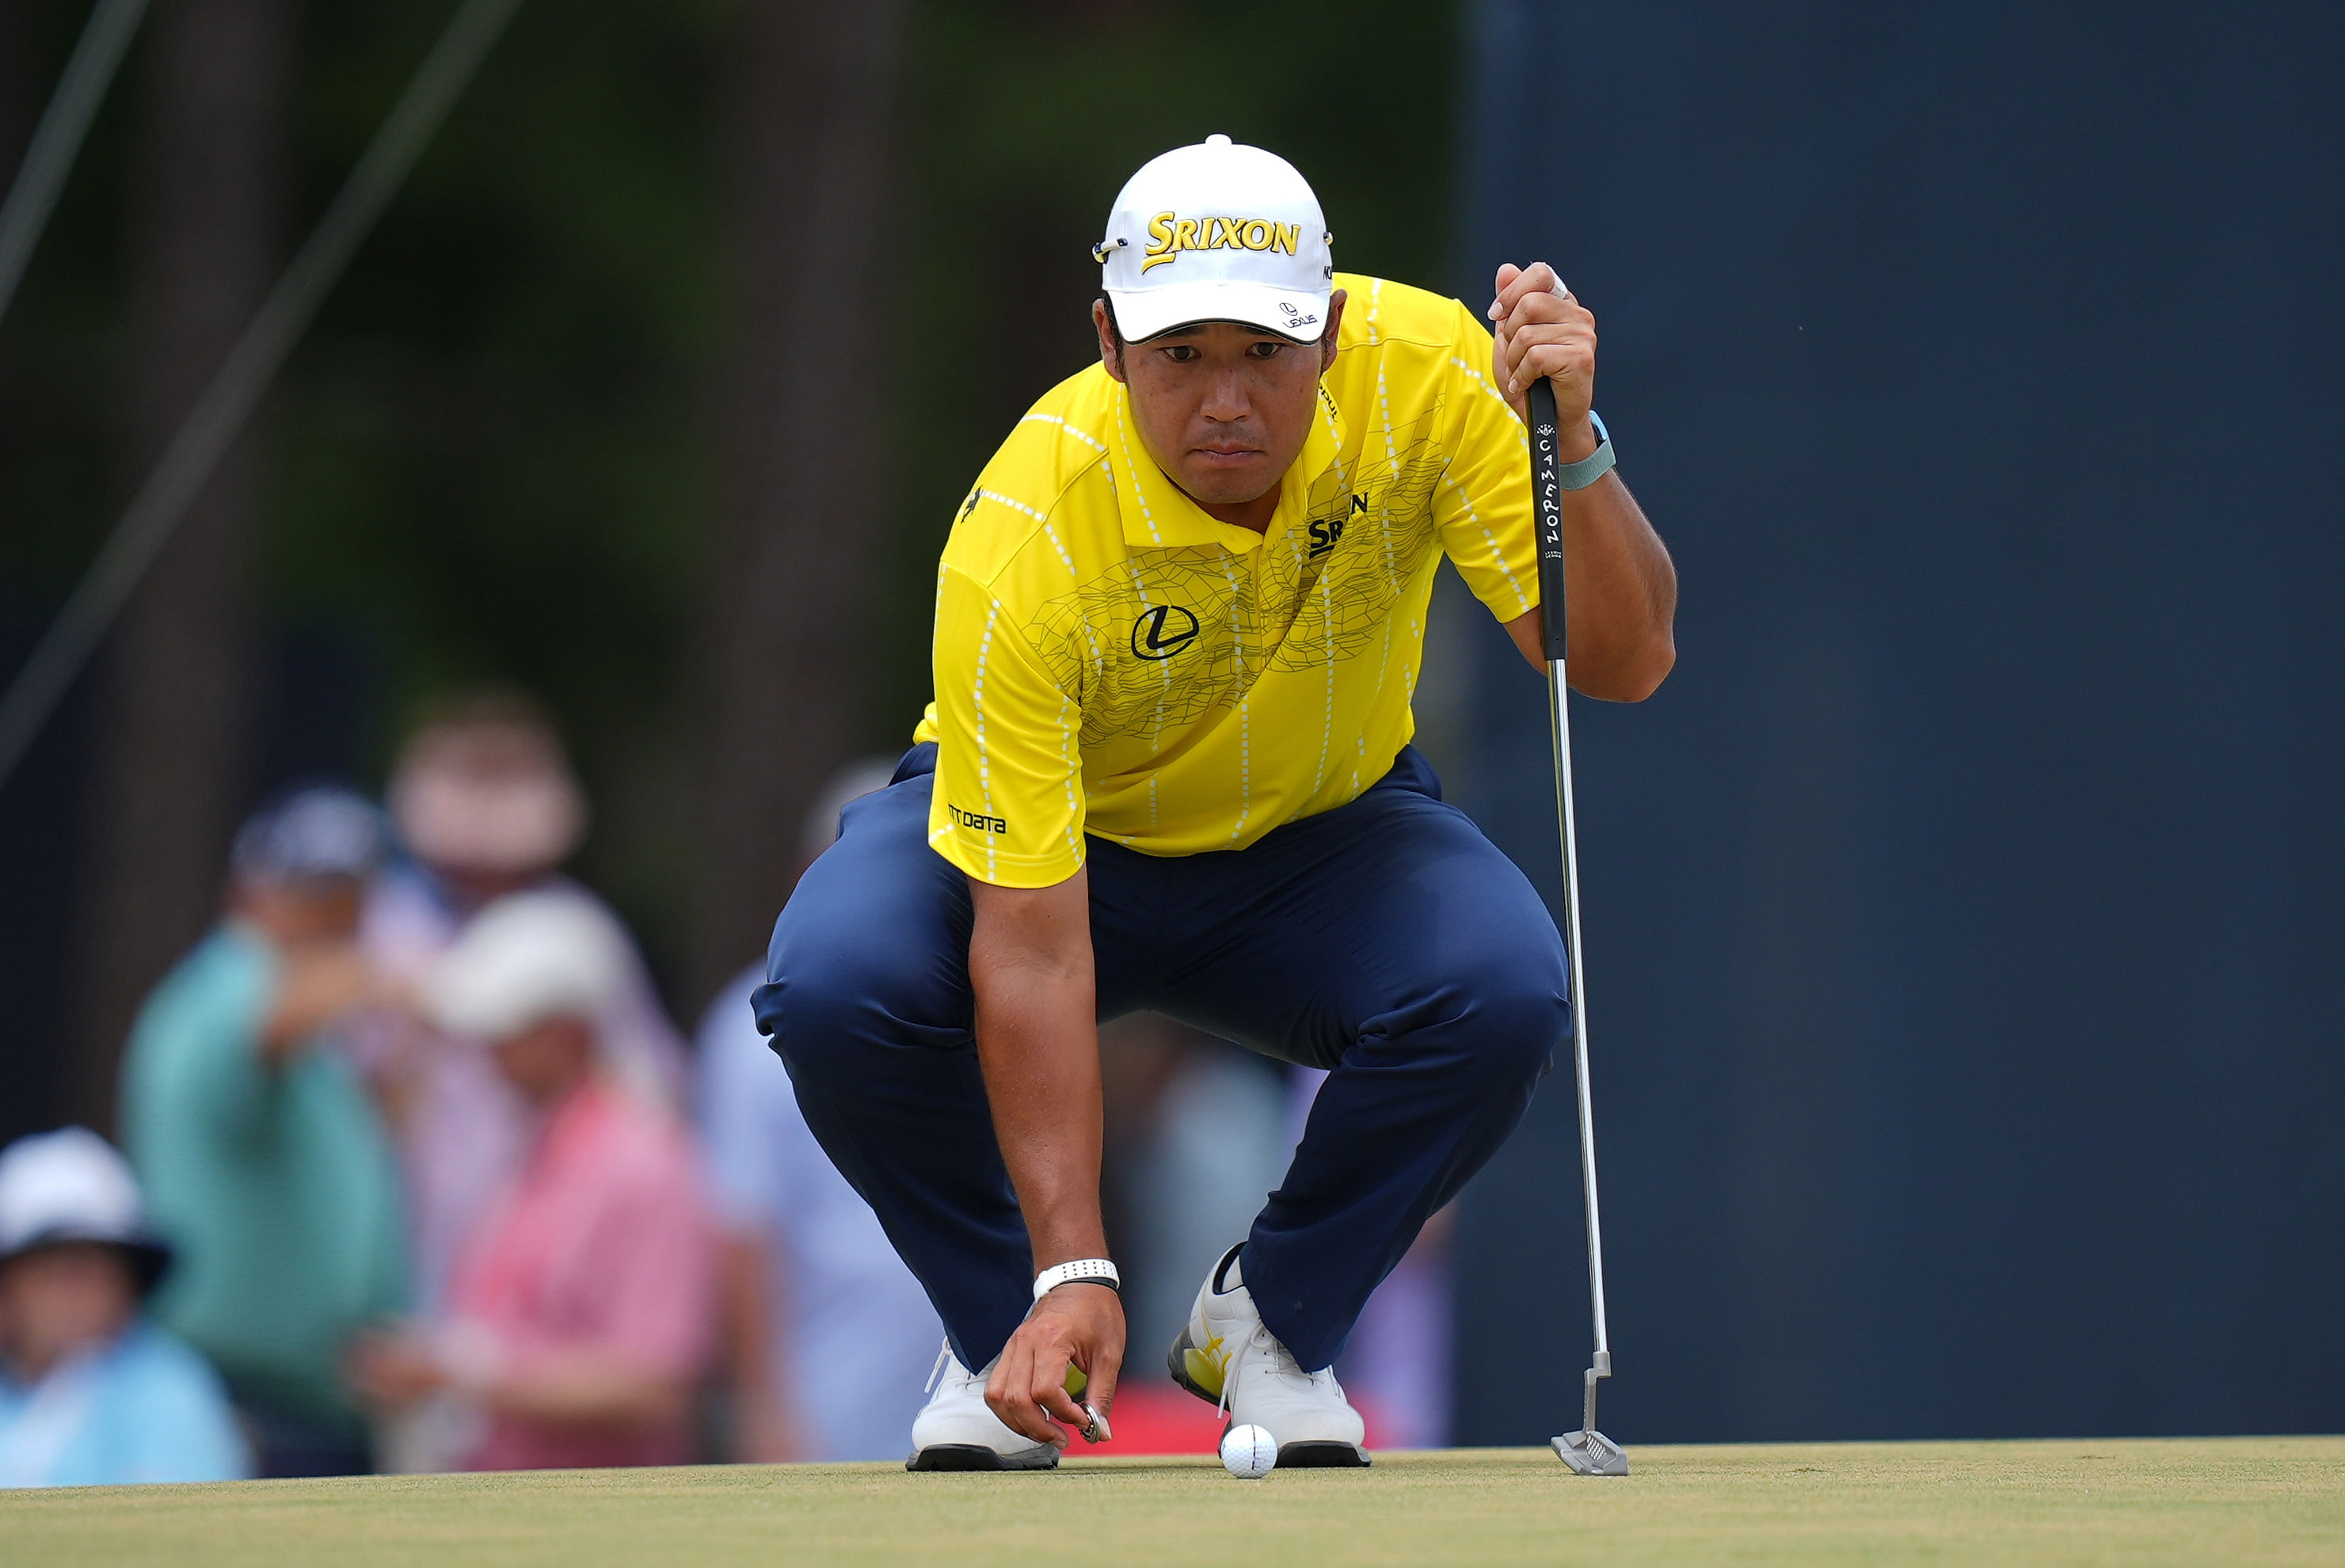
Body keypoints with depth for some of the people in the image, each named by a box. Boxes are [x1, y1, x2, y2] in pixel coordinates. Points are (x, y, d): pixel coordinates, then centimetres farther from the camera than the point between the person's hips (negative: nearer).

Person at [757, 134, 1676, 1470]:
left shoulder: (1423, 372, -26)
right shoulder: (1025, 541, -34)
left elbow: (1624, 661, -24)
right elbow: (1031, 947, -35)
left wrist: (1571, 445, -43)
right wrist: (1073, 1274, -40)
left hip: (1324, 837, 2)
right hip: (1054, 832, -2)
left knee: (1502, 991, -30)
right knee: (836, 982, -33)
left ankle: (1274, 1322, -2)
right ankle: (1009, 1335, -3)